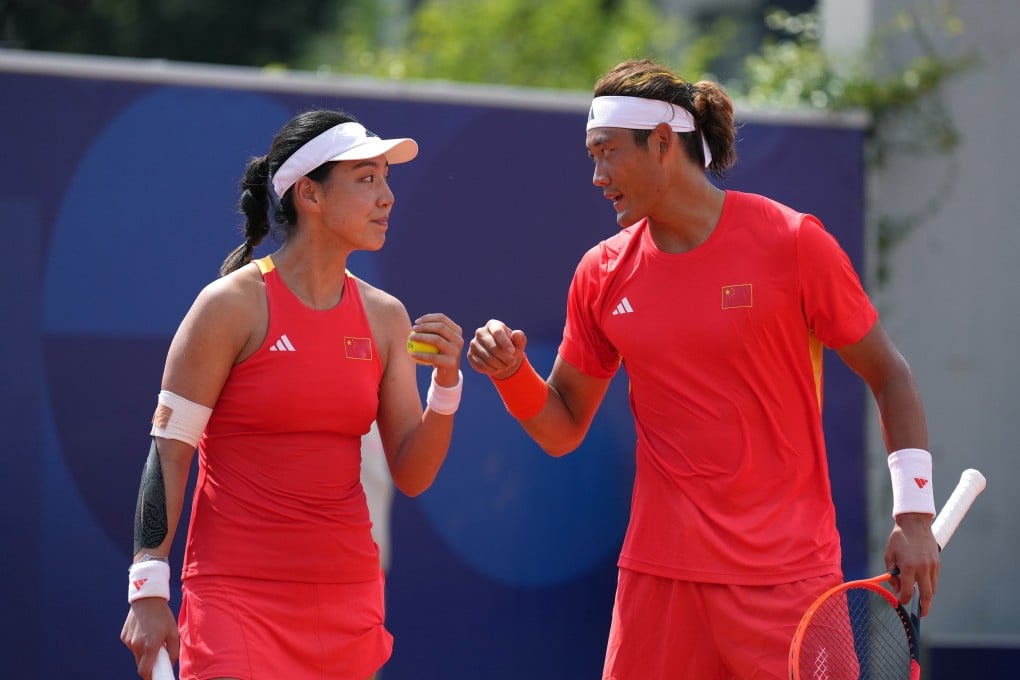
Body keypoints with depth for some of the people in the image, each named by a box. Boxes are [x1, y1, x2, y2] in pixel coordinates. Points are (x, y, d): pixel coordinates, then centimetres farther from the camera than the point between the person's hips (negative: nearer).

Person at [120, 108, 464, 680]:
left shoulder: (385, 317, 7)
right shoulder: (233, 305, -7)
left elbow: (412, 477, 8)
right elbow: (168, 449, -8)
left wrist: (446, 384, -9)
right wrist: (148, 589, -14)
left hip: (348, 597, 5)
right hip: (236, 597, -5)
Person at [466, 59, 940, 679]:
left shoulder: (792, 242, -5)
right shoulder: (602, 274, 6)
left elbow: (889, 376, 1)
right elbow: (563, 429, 14)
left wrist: (915, 514, -7)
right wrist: (513, 374, -6)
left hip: (786, 575, -3)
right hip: (659, 575, 3)